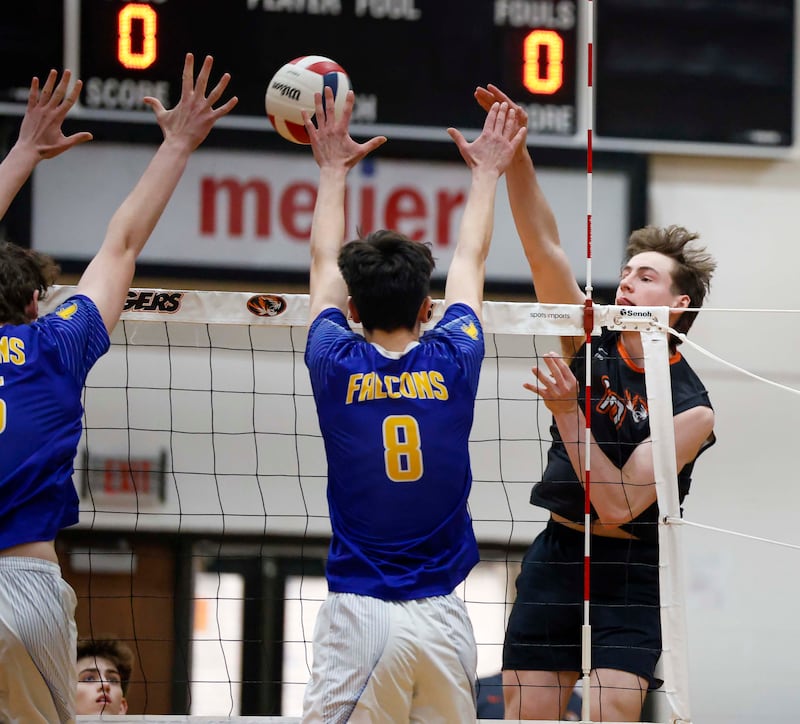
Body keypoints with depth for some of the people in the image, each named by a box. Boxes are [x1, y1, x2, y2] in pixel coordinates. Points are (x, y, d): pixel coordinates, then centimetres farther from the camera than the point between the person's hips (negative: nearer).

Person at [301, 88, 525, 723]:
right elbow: (471, 261, 20)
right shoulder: (453, 362, 2)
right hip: (443, 616, 2)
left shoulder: (338, 367, -1)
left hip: (360, 615, -2)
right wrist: (486, 174, 36)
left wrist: (334, 171, 32)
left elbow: (324, 264, 18)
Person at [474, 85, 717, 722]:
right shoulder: (592, 344, 2)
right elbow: (543, 244, -7)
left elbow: (618, 505, -18)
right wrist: (516, 153, -18)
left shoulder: (690, 408, -10)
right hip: (557, 553, 4)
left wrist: (569, 412, -22)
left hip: (632, 571, -4)